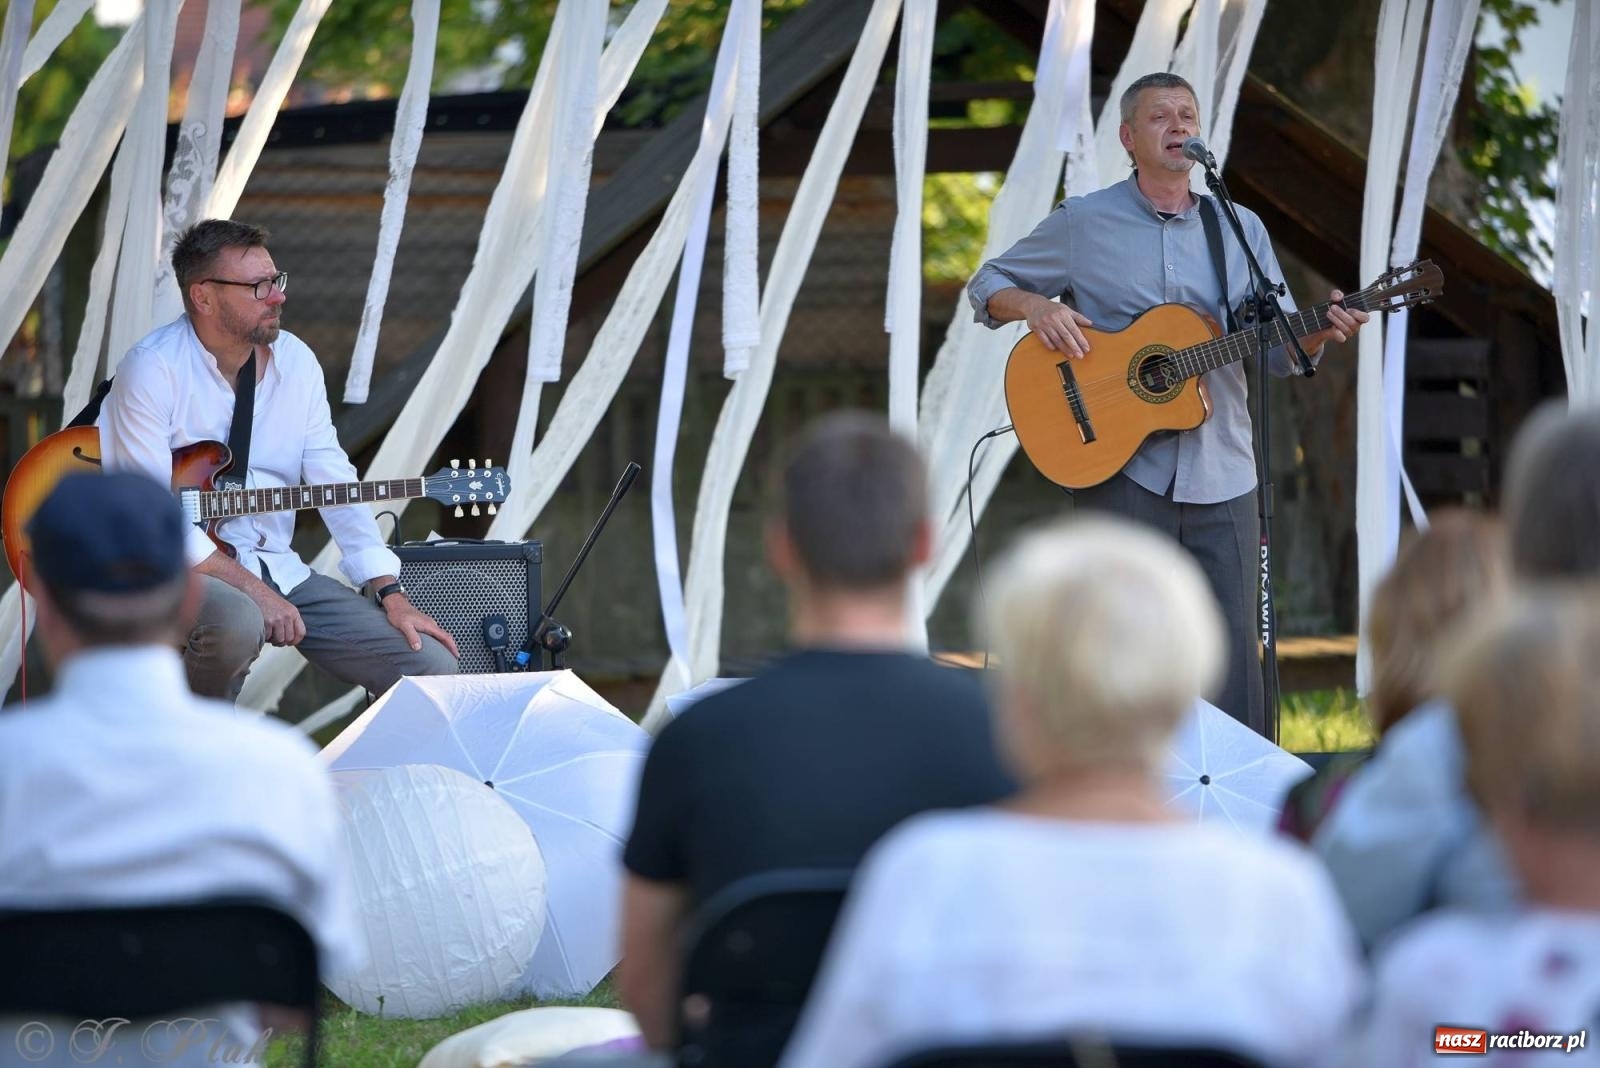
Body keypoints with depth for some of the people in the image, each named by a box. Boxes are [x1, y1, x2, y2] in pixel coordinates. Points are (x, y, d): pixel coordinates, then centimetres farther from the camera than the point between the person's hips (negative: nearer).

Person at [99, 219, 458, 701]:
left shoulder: (295, 360, 5)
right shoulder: (154, 369, -15)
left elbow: (335, 484, 7)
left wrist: (391, 594, -3)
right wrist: (250, 588, -24)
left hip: (276, 567, 6)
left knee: (431, 666, -7)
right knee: (236, 622, -41)